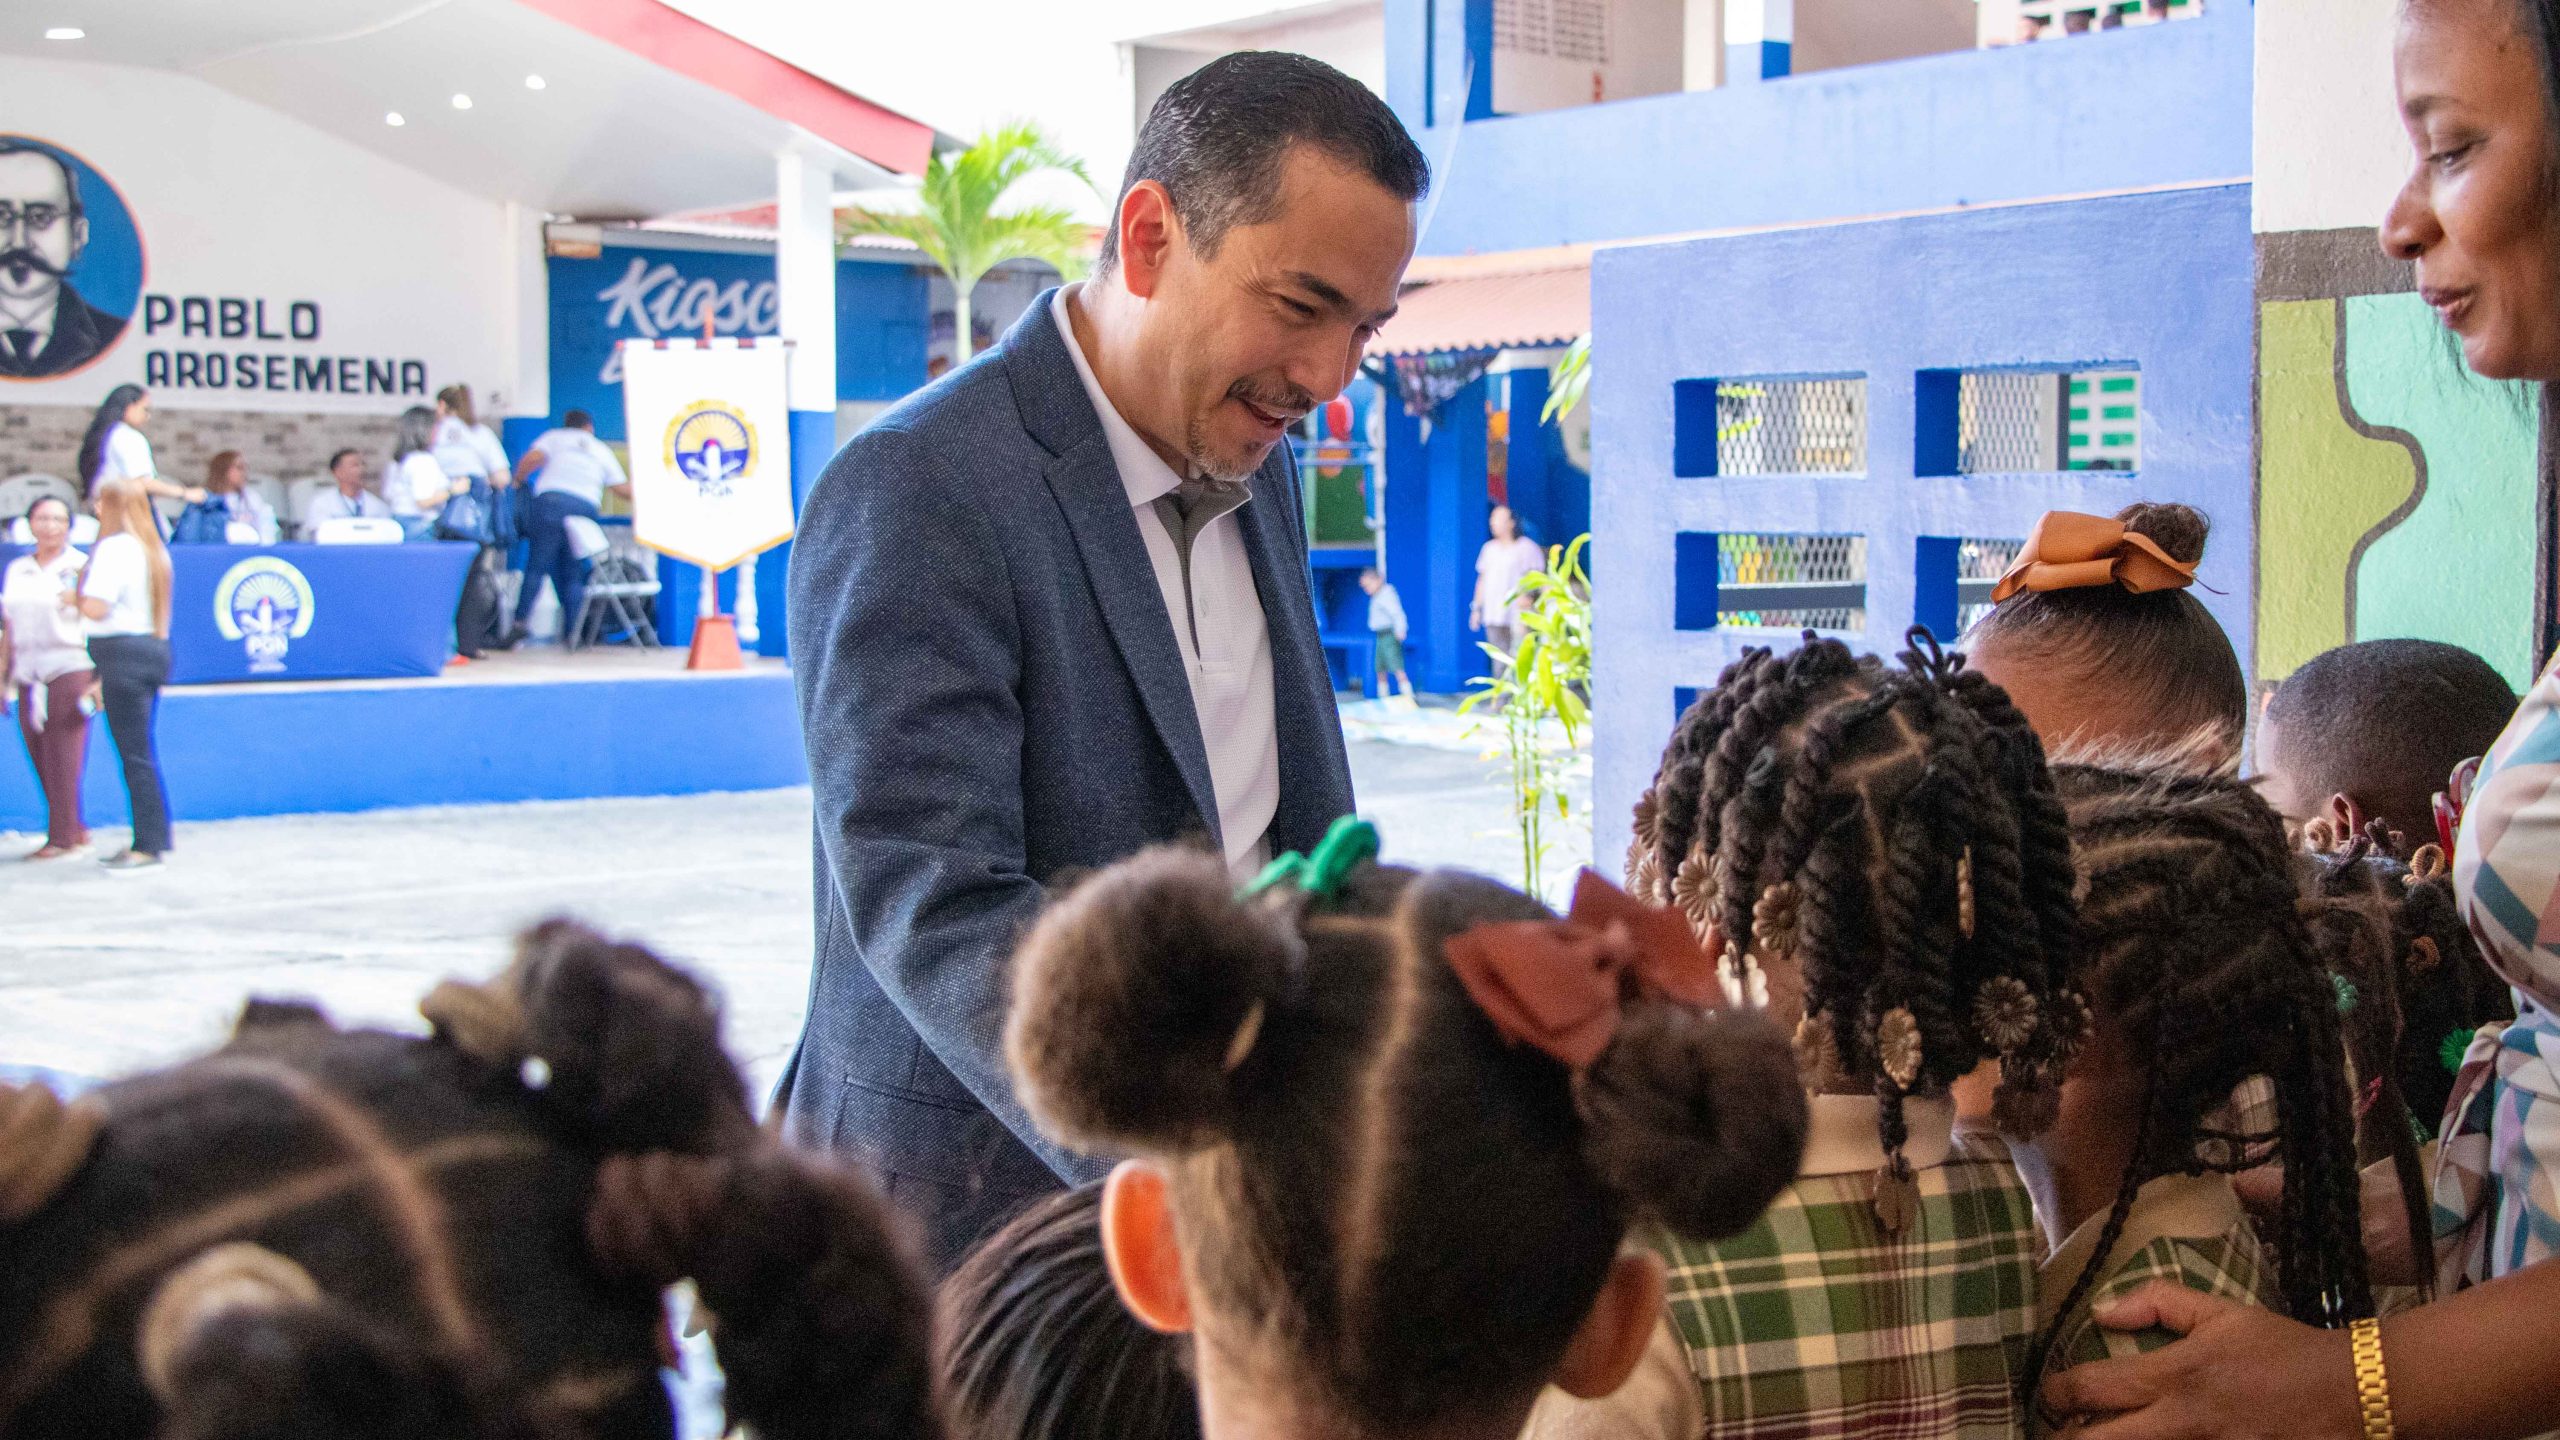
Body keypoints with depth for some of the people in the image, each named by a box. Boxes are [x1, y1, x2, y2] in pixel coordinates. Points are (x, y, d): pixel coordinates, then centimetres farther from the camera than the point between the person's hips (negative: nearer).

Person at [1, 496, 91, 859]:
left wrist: (100, 679, -12)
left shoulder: (80, 566, 0)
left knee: (63, 760, -8)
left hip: (69, 670, -5)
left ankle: (64, 838, -2)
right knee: (42, 762, 3)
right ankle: (76, 831, 12)